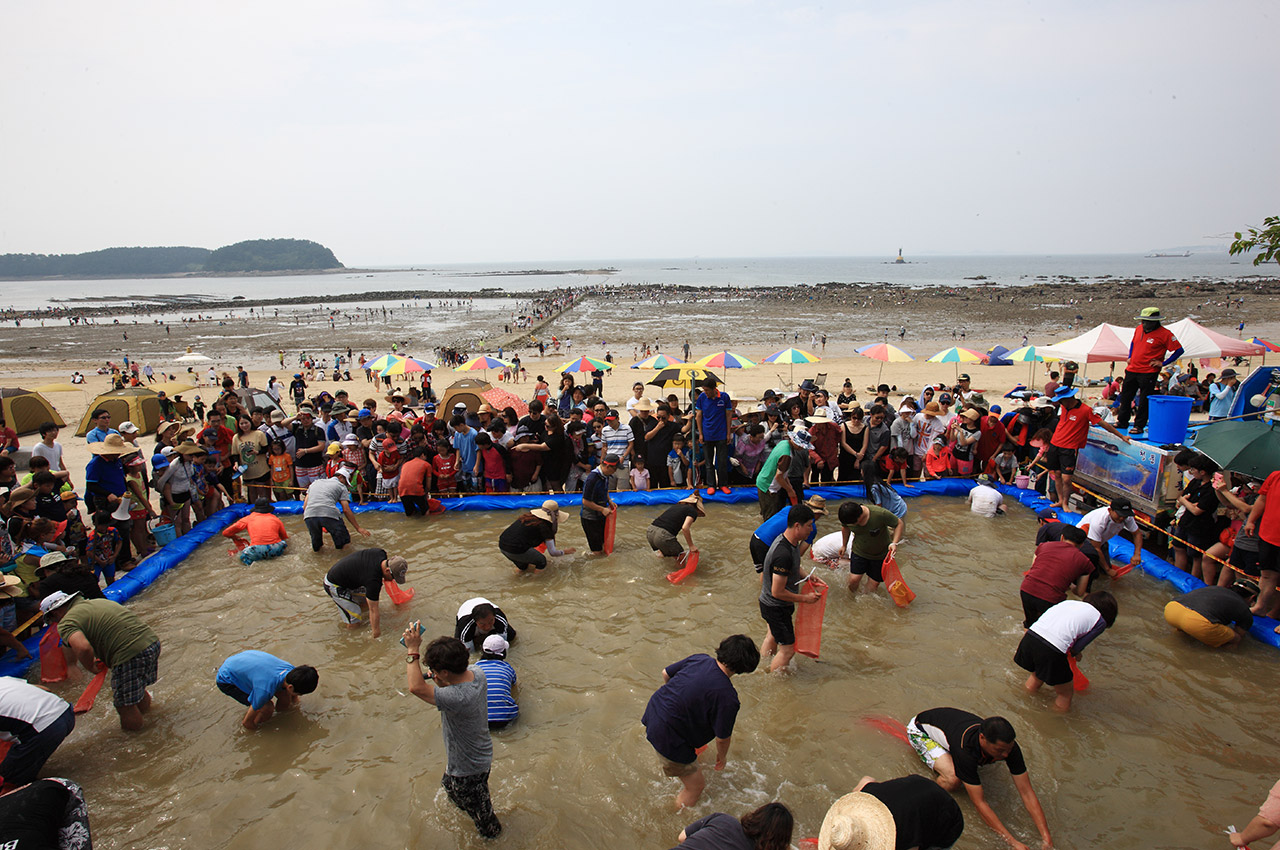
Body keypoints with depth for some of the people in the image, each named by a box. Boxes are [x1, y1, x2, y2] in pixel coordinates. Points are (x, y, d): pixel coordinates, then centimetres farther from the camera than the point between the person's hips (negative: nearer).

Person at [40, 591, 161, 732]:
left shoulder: (66, 623, -3)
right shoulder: (99, 601, 20)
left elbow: (83, 648, -22)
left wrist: (91, 667, -2)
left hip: (130, 655, -8)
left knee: (125, 706, 13)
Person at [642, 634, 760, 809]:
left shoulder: (700, 658, -6)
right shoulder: (727, 697, -25)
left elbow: (666, 673, 10)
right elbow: (722, 738, -12)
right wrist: (722, 757, 10)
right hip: (667, 738, -8)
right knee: (696, 785, 13)